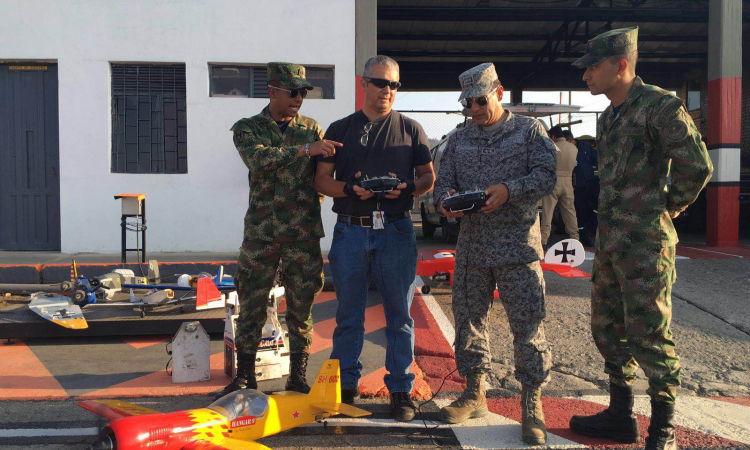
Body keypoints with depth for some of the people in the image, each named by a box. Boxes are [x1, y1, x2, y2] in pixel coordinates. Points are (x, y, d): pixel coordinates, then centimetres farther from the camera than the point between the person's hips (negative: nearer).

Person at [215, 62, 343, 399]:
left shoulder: (312, 129, 10)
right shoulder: (247, 128, 3)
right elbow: (259, 158, -18)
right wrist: (304, 149, -27)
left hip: (303, 234, 1)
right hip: (260, 232, -1)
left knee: (301, 307, 6)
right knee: (251, 305, 5)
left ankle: (298, 376, 19)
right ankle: (245, 376, 19)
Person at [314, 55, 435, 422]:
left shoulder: (410, 129, 11)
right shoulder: (340, 129, 12)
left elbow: (428, 177, 10)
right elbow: (321, 180, 8)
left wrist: (407, 188, -12)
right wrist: (350, 189, -12)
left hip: (396, 231, 0)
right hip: (350, 230, 1)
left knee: (399, 314, 4)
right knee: (348, 314, 7)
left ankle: (400, 389, 15)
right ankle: (346, 385, 22)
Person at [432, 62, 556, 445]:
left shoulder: (529, 130, 5)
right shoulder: (459, 140, 16)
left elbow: (547, 176, -5)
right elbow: (443, 181, 10)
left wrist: (508, 190, -21)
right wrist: (446, 202, -13)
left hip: (517, 245, -4)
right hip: (471, 245, 4)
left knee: (528, 324, -4)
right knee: (468, 319, 9)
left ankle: (532, 405, 9)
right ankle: (475, 394, 25)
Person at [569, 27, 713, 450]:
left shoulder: (660, 106, -12)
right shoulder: (608, 117, 15)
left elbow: (697, 166, -16)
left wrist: (668, 207, -4)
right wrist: (611, 218, 14)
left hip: (645, 242, -9)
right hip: (609, 241, 9)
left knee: (648, 336, -3)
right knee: (608, 329, 14)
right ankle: (621, 415, 28)